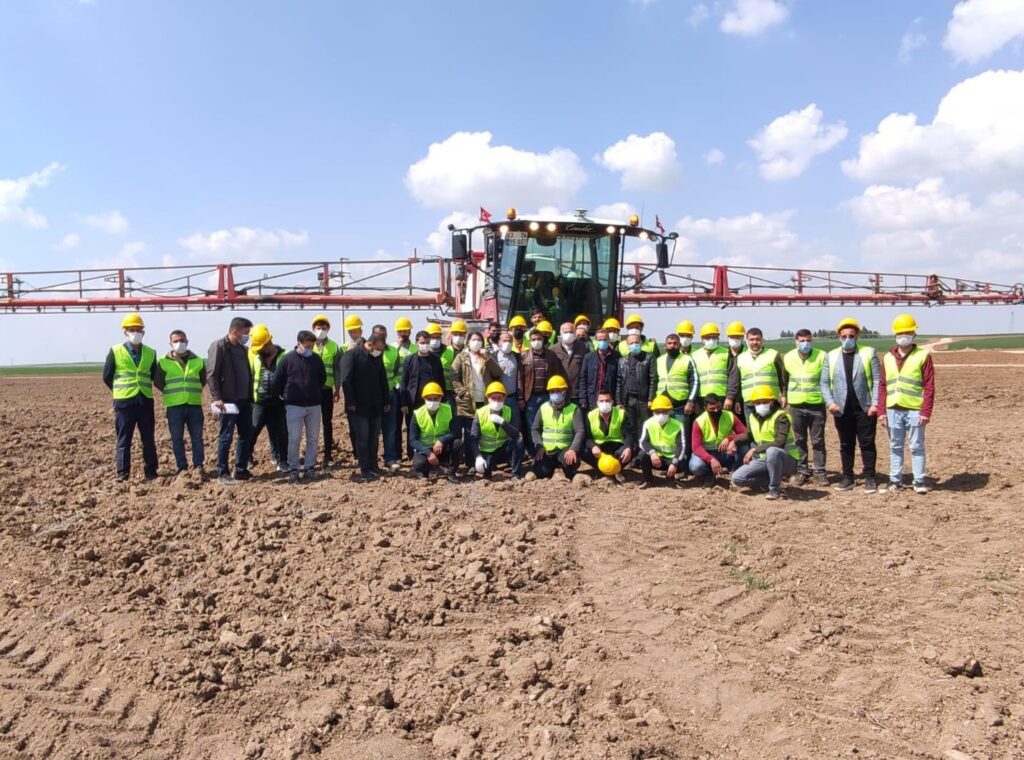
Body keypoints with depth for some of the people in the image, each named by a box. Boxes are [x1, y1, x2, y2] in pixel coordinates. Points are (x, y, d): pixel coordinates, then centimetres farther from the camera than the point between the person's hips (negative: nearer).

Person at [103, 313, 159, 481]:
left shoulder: (150, 353, 7)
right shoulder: (115, 352, -1)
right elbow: (107, 376, 5)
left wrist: (144, 389, 13)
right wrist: (120, 391, 9)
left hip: (145, 401, 3)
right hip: (123, 402, -3)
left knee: (149, 439, 7)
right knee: (124, 439, 2)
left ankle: (151, 472, 16)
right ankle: (122, 474, 8)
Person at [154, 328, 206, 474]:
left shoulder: (198, 361, 7)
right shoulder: (163, 362, 1)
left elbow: (203, 381, 16)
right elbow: (158, 383, 6)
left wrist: (193, 392, 9)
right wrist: (171, 393, 6)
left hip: (194, 405, 1)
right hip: (174, 406, -1)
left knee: (197, 437, 4)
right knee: (177, 438, 3)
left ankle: (198, 465, 13)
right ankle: (182, 467, 11)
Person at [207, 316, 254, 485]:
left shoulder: (243, 348, 14)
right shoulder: (219, 346, -10)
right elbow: (211, 374, -15)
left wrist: (251, 396, 17)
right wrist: (217, 398, -21)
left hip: (244, 400, 8)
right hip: (228, 400, -8)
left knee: (246, 435, 10)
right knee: (226, 437, -2)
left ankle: (241, 470, 20)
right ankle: (223, 473, 6)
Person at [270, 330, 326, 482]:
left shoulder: (316, 359, 3)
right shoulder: (288, 359, -7)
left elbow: (323, 378, 18)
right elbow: (277, 381, 0)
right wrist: (285, 395, 8)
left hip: (314, 406, 3)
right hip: (294, 406, -3)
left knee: (313, 439, 7)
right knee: (294, 439, -4)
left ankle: (309, 467, 17)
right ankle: (293, 469, 6)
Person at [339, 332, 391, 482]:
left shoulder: (377, 357, 11)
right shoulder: (351, 355, -10)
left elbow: (383, 380, 18)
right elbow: (346, 380, -14)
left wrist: (386, 400, 13)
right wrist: (351, 402, -17)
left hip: (375, 406, 6)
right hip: (359, 406, -6)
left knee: (374, 437, 8)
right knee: (362, 438, -4)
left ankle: (373, 466, 17)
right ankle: (364, 470, 2)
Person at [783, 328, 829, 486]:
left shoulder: (821, 356, -5)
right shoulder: (788, 358, 3)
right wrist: (784, 395, 13)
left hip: (817, 404, -2)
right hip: (796, 405, 2)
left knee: (818, 440, 4)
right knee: (800, 440, 9)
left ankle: (819, 472, 12)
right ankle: (802, 471, 18)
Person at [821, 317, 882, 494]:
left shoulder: (869, 353, 3)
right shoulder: (831, 356, 9)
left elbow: (877, 380, -1)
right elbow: (824, 382, 7)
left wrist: (875, 404, -9)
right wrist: (830, 402, -6)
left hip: (865, 408, -2)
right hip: (842, 409, 2)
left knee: (867, 443, 2)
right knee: (846, 445, 8)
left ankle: (869, 478, 9)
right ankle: (847, 477, 16)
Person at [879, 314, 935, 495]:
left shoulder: (923, 356, -1)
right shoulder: (888, 357, 11)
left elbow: (929, 387, -5)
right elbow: (883, 386, 11)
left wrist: (925, 412, -12)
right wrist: (882, 410, 4)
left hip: (914, 410, -4)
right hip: (893, 410, 4)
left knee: (917, 447, 2)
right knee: (895, 447, 10)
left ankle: (920, 481, 11)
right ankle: (895, 480, 17)